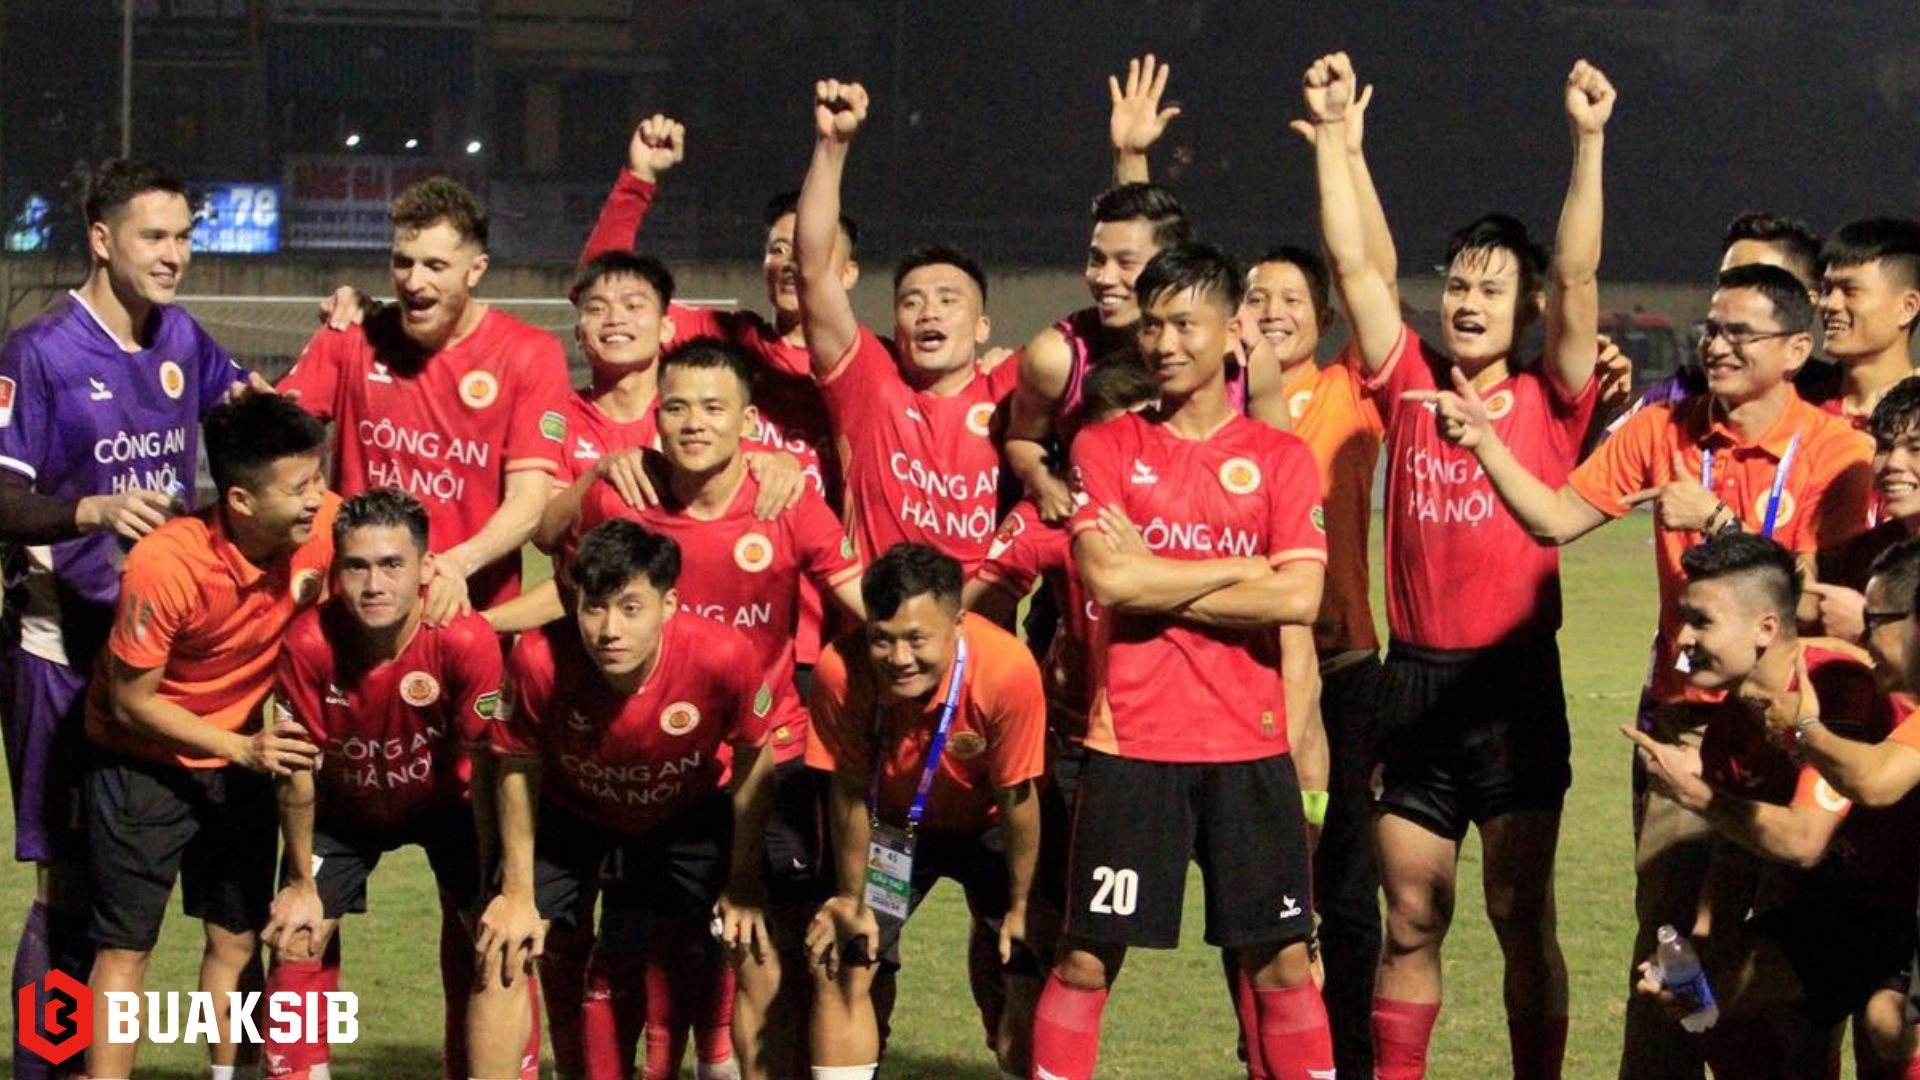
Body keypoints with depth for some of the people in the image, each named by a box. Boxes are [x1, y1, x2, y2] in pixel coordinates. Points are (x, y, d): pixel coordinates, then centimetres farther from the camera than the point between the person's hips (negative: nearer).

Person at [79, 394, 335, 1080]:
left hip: (242, 752, 5)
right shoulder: (165, 564, -32)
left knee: (239, 938, 8)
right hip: (144, 758, -5)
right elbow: (132, 702, -20)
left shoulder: (325, 524, -19)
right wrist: (243, 750, -22)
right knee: (125, 946, -3)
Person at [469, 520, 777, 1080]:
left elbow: (754, 761, -15)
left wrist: (743, 882, -8)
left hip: (689, 813, 1)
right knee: (501, 952, -10)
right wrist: (517, 893, -9)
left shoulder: (723, 656, -36)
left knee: (753, 943, -4)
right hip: (570, 811, -1)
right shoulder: (538, 658, -36)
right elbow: (518, 771, -15)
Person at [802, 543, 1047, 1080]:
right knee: (840, 968, -7)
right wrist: (850, 900, -5)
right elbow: (849, 791, -16)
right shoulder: (841, 672, -33)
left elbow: (1017, 798, -22)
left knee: (1031, 975, -8)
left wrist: (1020, 905, -11)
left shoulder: (1006, 669, -37)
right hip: (892, 824, 1)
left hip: (988, 827, -1)